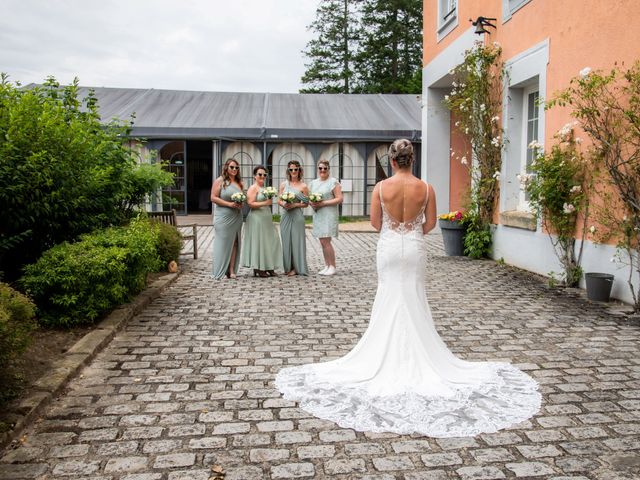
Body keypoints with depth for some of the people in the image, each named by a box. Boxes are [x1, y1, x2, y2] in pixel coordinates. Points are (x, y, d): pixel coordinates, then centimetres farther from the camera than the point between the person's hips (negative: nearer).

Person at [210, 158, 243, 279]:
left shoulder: (239, 182, 14)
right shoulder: (220, 181, -2)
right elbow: (213, 198, -8)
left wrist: (241, 204, 2)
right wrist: (229, 204, -16)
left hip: (236, 217, 6)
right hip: (223, 217, -5)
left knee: (234, 242, 4)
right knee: (223, 243, -4)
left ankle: (231, 270, 7)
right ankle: (220, 271, 1)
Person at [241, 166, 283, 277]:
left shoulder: (264, 188, 19)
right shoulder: (253, 188, -7)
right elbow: (250, 203, -18)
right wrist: (265, 203, -22)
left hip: (267, 219, 9)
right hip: (257, 219, -9)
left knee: (269, 242, 6)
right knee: (258, 242, -5)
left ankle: (269, 268, 12)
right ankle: (257, 269, 1)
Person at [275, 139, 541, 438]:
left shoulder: (381, 187, -9)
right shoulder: (426, 188, -6)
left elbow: (375, 222, -2)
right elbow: (430, 223, 1)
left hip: (389, 247, 0)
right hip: (414, 247, 1)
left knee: (389, 299, 10)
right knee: (414, 301, 10)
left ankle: (387, 359, 17)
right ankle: (417, 359, 16)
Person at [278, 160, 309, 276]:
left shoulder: (303, 186, -1)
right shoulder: (284, 184, 8)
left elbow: (306, 203, 0)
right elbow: (279, 200, 9)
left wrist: (295, 205, -14)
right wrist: (283, 204, -12)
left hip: (297, 215, -3)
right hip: (285, 215, 3)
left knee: (297, 240, -1)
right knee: (286, 240, 5)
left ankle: (297, 268, 7)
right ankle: (288, 267, 15)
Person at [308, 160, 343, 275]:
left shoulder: (333, 182, -4)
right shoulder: (313, 183, 15)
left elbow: (339, 199, -10)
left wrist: (323, 203, -16)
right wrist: (311, 203, -5)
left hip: (329, 215, -6)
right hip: (317, 215, 6)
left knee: (326, 241, -10)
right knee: (323, 242, 8)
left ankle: (332, 267, 2)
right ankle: (327, 266, 16)